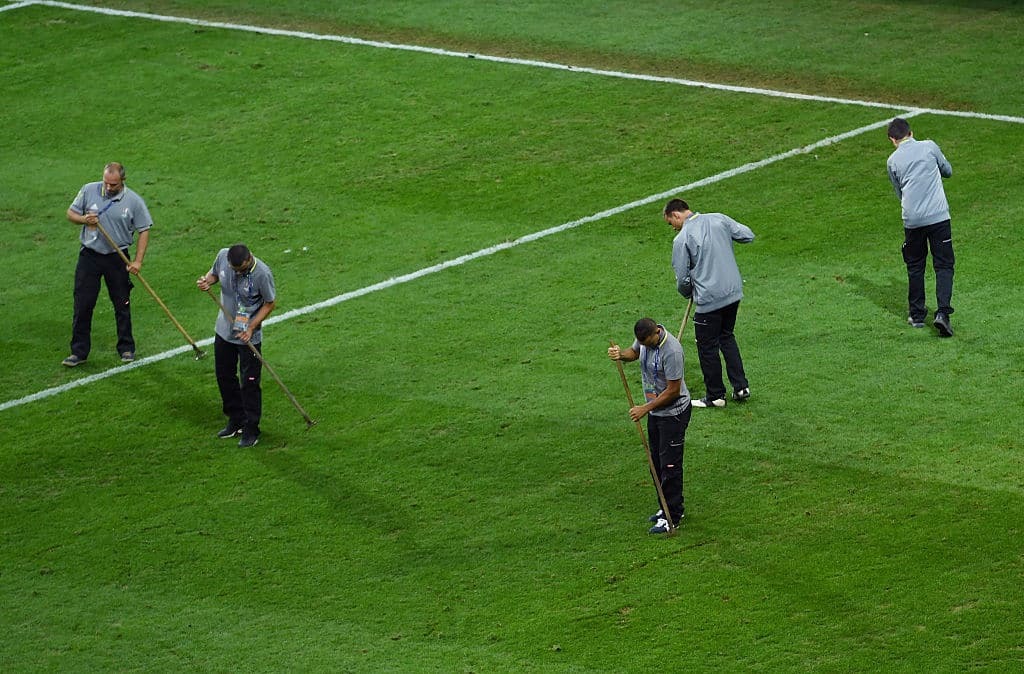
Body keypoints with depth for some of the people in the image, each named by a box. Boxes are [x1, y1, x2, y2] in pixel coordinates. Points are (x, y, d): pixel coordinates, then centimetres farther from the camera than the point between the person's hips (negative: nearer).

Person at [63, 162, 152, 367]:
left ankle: (126, 349, 22)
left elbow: (144, 230, -2)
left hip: (117, 258, -1)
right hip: (89, 255, 1)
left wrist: (138, 261, -9)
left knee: (122, 304, 8)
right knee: (83, 304, 0)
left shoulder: (134, 201, -7)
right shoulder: (89, 191, -4)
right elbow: (71, 213, 6)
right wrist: (84, 219, -17)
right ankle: (79, 352, 7)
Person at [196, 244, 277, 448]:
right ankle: (236, 421, 35)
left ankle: (251, 430, 14)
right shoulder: (223, 256, -13)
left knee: (249, 384, 1)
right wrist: (207, 281, -15)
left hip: (249, 337, -6)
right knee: (224, 377, 18)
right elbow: (214, 274, 9)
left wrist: (251, 328, -19)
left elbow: (270, 303, -13)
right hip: (224, 331, 6)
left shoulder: (262, 273, -26)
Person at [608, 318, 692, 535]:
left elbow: (673, 390, -24)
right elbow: (634, 352, 18)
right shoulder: (645, 338, -5)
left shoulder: (671, 351, -30)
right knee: (657, 461, 16)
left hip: (673, 412, -9)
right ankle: (671, 507, 29)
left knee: (669, 464, -4)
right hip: (655, 410, 9)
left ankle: (672, 515, 4)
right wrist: (620, 354, -6)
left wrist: (645, 409, -18)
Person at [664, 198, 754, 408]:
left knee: (707, 347, 9)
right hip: (733, 292, 6)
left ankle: (715, 396, 18)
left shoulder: (682, 239, -14)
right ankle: (741, 387, 22)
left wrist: (688, 294, 12)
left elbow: (682, 278, -10)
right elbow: (748, 235, 6)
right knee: (727, 337, 24)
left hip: (709, 299, -6)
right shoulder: (718, 219, 0)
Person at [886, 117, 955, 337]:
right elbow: (948, 171, 17)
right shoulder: (929, 146, 3)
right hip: (938, 216, -1)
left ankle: (917, 314, 21)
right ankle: (942, 312, -14)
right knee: (944, 265, 2)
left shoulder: (893, 161, 5)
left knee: (915, 267, 16)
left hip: (912, 220, 1)